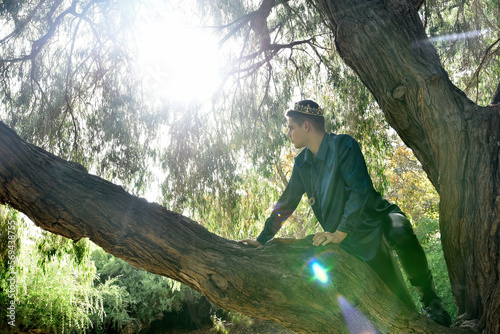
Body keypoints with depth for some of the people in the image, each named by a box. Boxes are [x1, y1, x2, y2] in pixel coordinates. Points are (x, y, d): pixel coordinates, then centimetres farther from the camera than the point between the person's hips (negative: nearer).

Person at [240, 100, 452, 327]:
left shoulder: (343, 146, -16)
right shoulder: (302, 163, 5)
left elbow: (360, 191, -23)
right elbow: (286, 204, 11)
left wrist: (340, 233, -26)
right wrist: (262, 240, 11)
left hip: (377, 220, -5)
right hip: (353, 240, 6)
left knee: (399, 232, -39)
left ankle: (429, 298, -22)